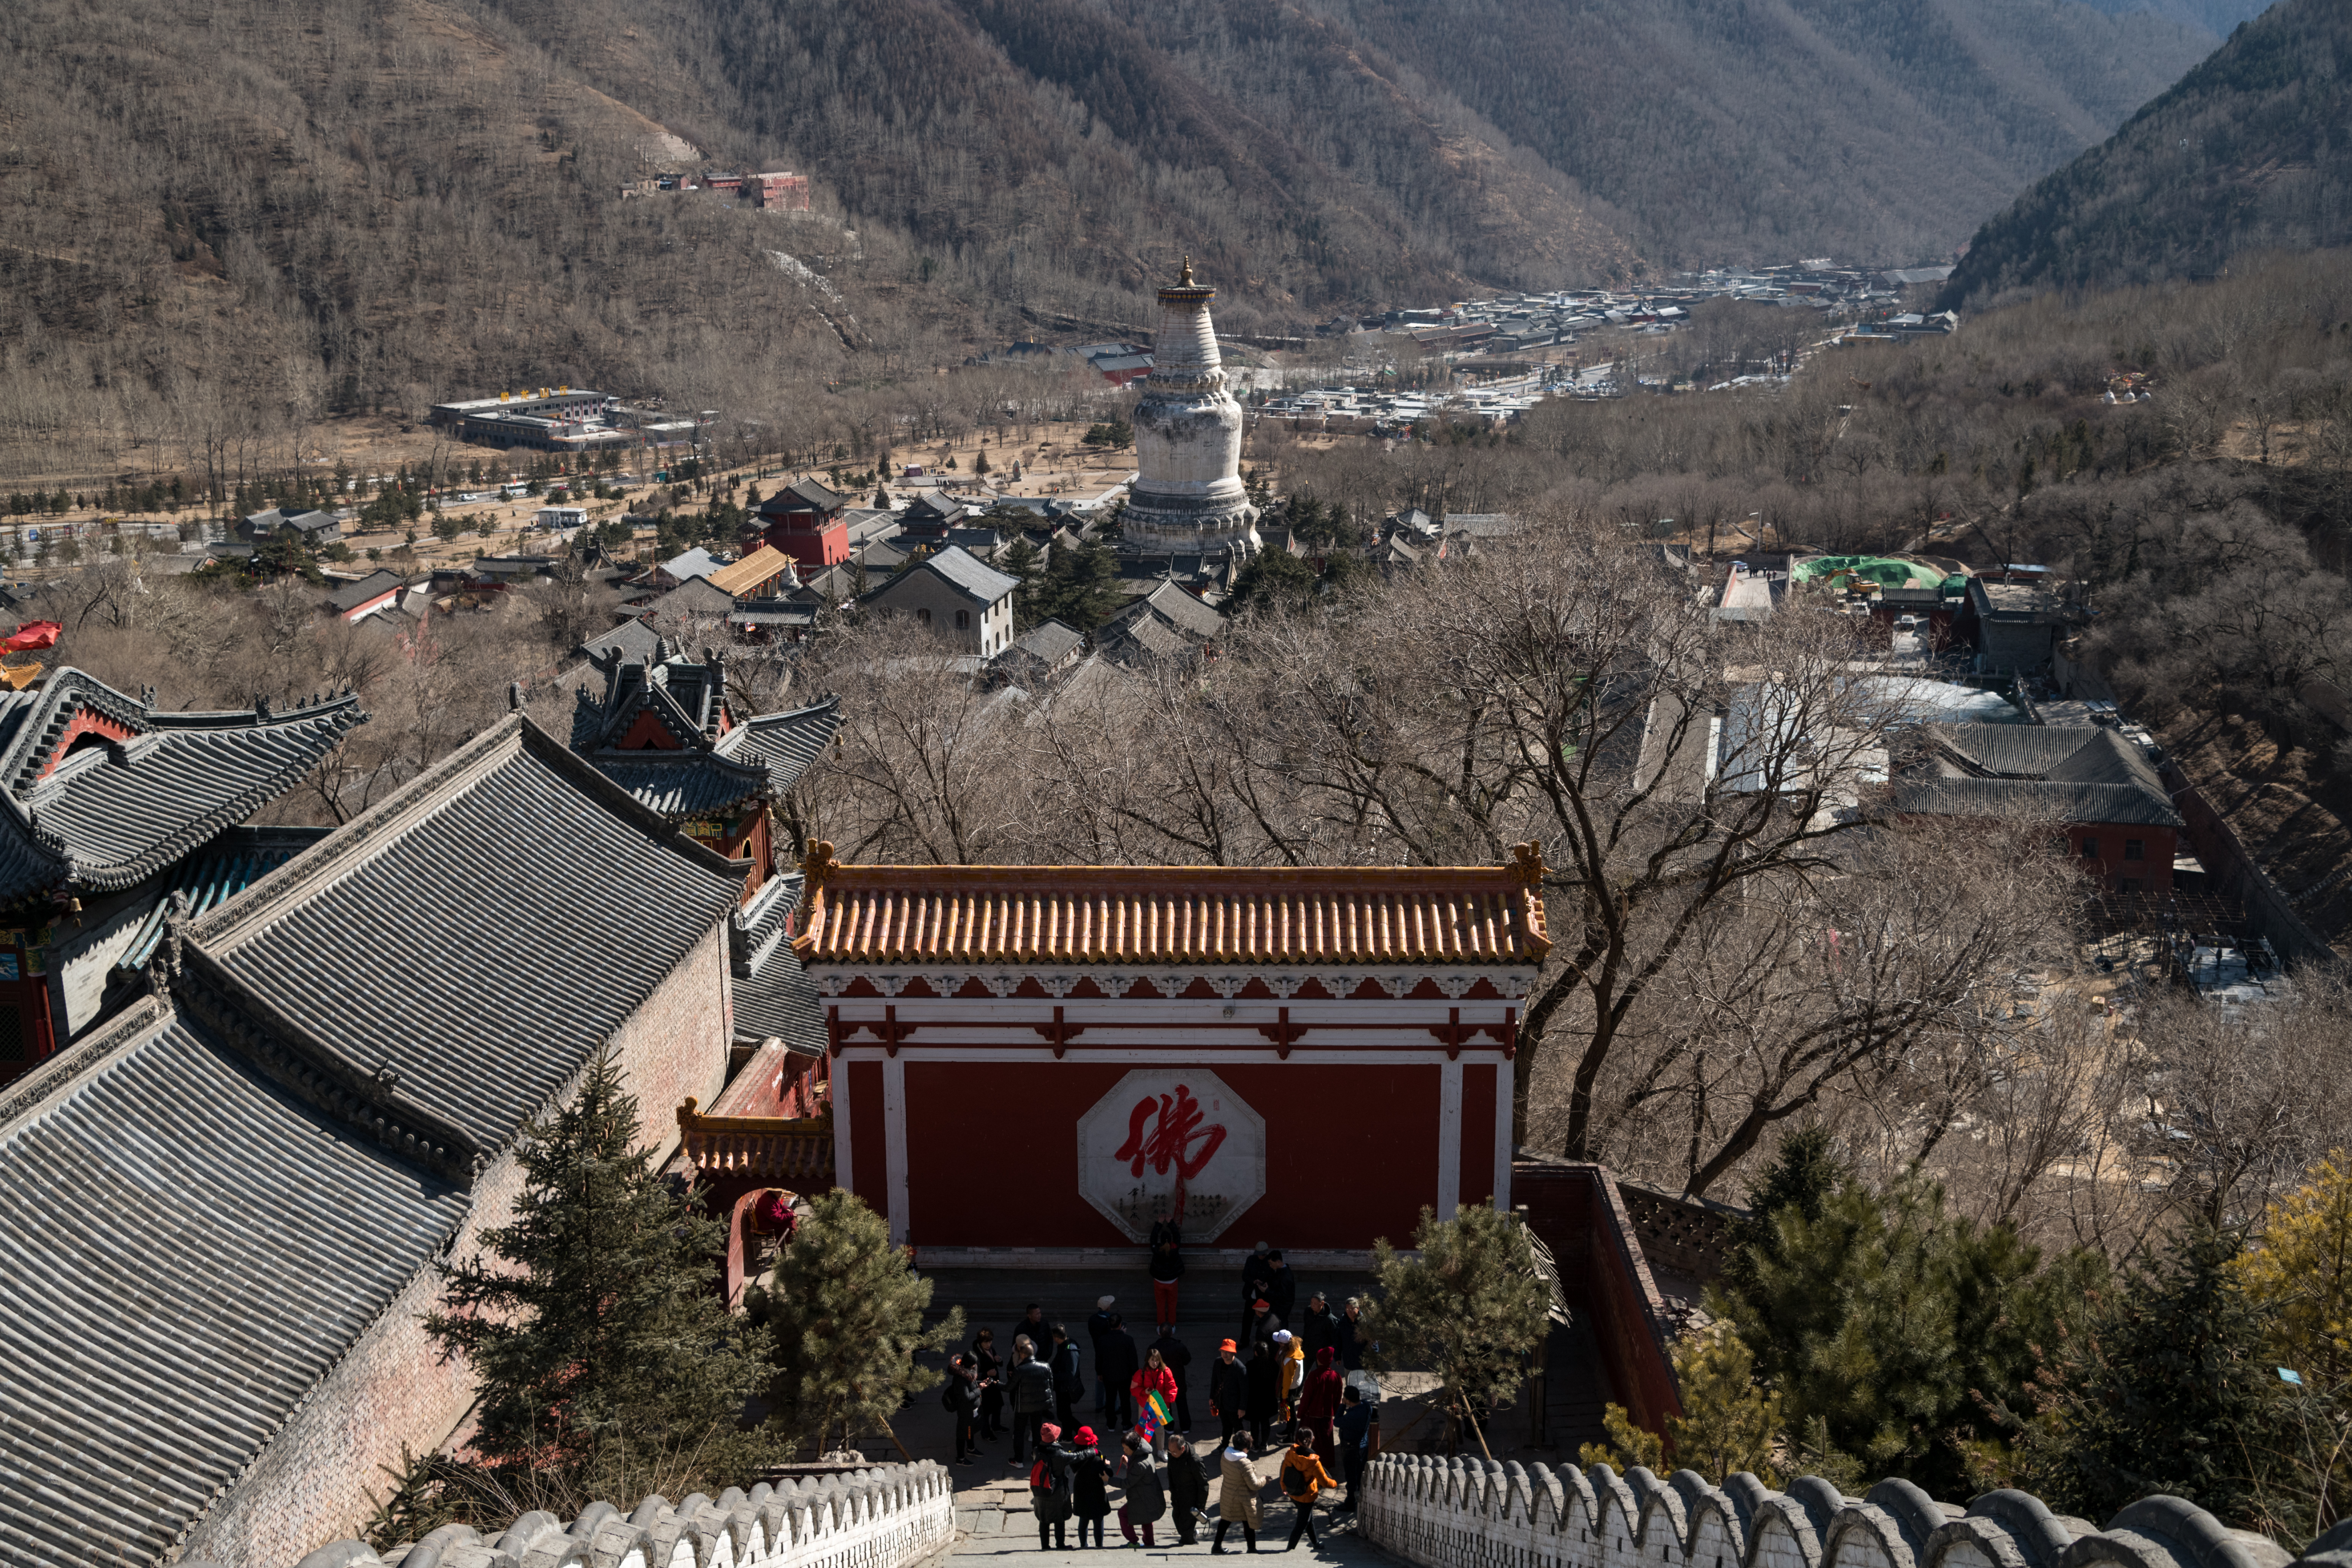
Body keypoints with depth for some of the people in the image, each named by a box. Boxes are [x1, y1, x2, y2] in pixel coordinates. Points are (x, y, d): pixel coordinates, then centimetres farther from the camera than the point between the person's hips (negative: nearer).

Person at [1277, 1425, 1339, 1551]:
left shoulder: (1290, 1455, -18)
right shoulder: (1313, 1462, -29)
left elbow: (1284, 1473, -4)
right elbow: (1325, 1482, -18)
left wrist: (1284, 1489, 14)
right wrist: (1335, 1483, 4)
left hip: (1293, 1494, 5)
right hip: (1307, 1497, -5)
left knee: (1308, 1518, 27)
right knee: (1302, 1523, 14)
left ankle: (1315, 1542, 43)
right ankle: (1290, 1549, 21)